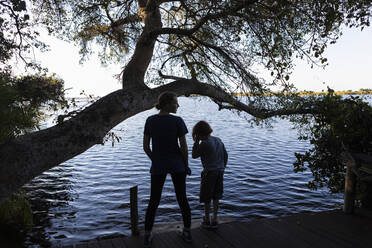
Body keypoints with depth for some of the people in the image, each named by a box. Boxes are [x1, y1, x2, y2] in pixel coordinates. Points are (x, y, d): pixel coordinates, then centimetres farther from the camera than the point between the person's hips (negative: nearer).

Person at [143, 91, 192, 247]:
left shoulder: (150, 121, -5)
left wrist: (154, 161, 12)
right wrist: (186, 165, 3)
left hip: (158, 166, 1)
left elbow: (145, 146, -2)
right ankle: (187, 232, 23)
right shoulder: (178, 121, -13)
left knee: (154, 201, 13)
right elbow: (184, 146, -11)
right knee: (182, 198, 14)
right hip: (177, 164, -1)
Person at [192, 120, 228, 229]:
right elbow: (225, 155, 11)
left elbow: (194, 155, -8)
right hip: (219, 171, 7)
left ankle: (207, 220, 18)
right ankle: (214, 219, 21)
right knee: (216, 197, 15)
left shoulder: (204, 144, -17)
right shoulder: (218, 140, 5)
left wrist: (196, 142, -6)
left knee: (206, 198, 8)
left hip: (209, 172, -6)